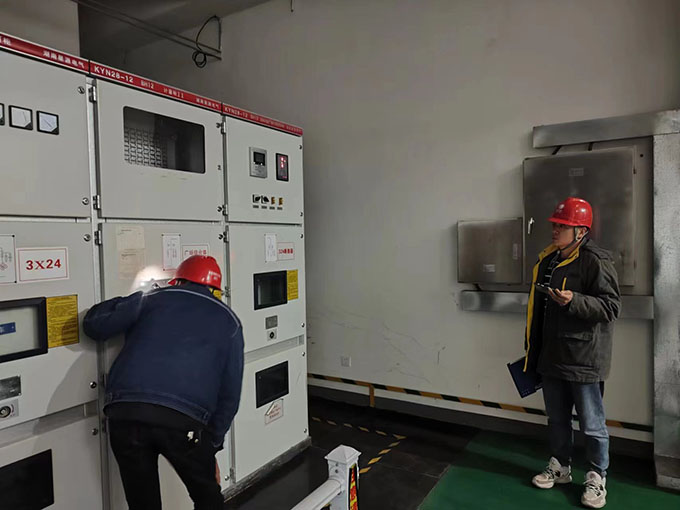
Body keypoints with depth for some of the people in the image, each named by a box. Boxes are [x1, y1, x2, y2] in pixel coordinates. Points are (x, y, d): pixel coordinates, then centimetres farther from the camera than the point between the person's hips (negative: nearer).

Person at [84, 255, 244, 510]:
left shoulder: (153, 299, 18)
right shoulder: (228, 321, 19)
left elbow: (94, 324, 18)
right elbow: (229, 393, 17)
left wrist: (124, 304, 38)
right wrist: (212, 445, 24)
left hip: (124, 413, 2)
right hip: (184, 420, -1)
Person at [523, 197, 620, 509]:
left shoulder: (596, 261, -13)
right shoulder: (547, 260, 11)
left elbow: (611, 307, -15)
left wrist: (574, 301, -30)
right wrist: (532, 349, 21)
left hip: (583, 360, -7)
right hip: (551, 357, 7)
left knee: (591, 425, 7)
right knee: (556, 419, 19)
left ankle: (597, 477, 26)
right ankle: (560, 467, 36)